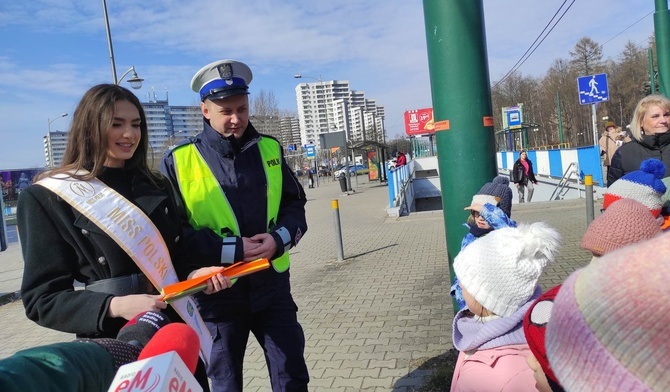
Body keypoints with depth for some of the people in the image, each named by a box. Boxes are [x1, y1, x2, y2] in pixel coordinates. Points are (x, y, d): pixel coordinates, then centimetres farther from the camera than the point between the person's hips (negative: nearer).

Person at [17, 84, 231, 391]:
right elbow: (42, 298, -10)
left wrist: (194, 275, -8)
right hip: (111, 345, -4)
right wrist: (113, 306, -25)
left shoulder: (156, 187, 6)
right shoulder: (48, 197, -7)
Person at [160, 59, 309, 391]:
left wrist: (280, 238, -12)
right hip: (217, 294, -2)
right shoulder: (179, 162, -8)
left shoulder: (269, 149, 3)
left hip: (272, 286, 3)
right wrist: (232, 250, -18)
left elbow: (295, 205, 9)